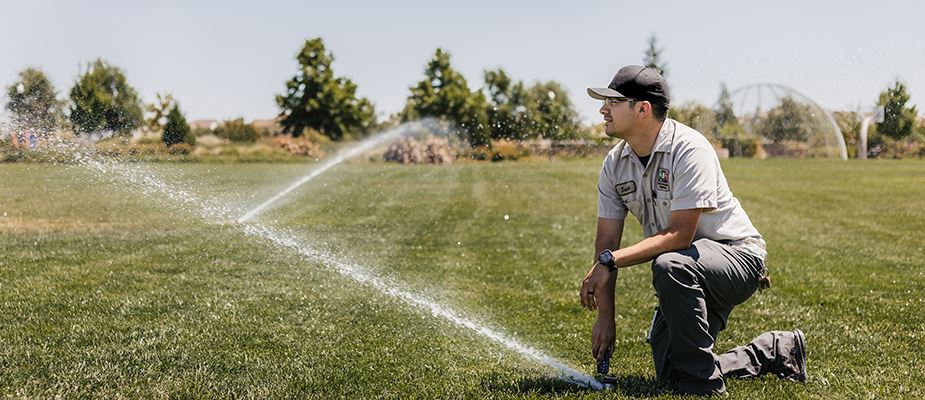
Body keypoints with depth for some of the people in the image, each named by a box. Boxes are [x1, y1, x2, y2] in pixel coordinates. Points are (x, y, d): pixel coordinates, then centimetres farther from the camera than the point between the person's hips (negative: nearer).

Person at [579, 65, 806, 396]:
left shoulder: (689, 149, -24)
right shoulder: (614, 163, -2)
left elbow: (679, 234, -30)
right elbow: (607, 240, -5)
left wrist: (610, 261, -35)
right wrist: (604, 317, -11)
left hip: (737, 253, -8)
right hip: (690, 275, 8)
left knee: (670, 266, -39)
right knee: (670, 375, 5)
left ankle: (703, 387, -23)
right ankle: (775, 351, 26)